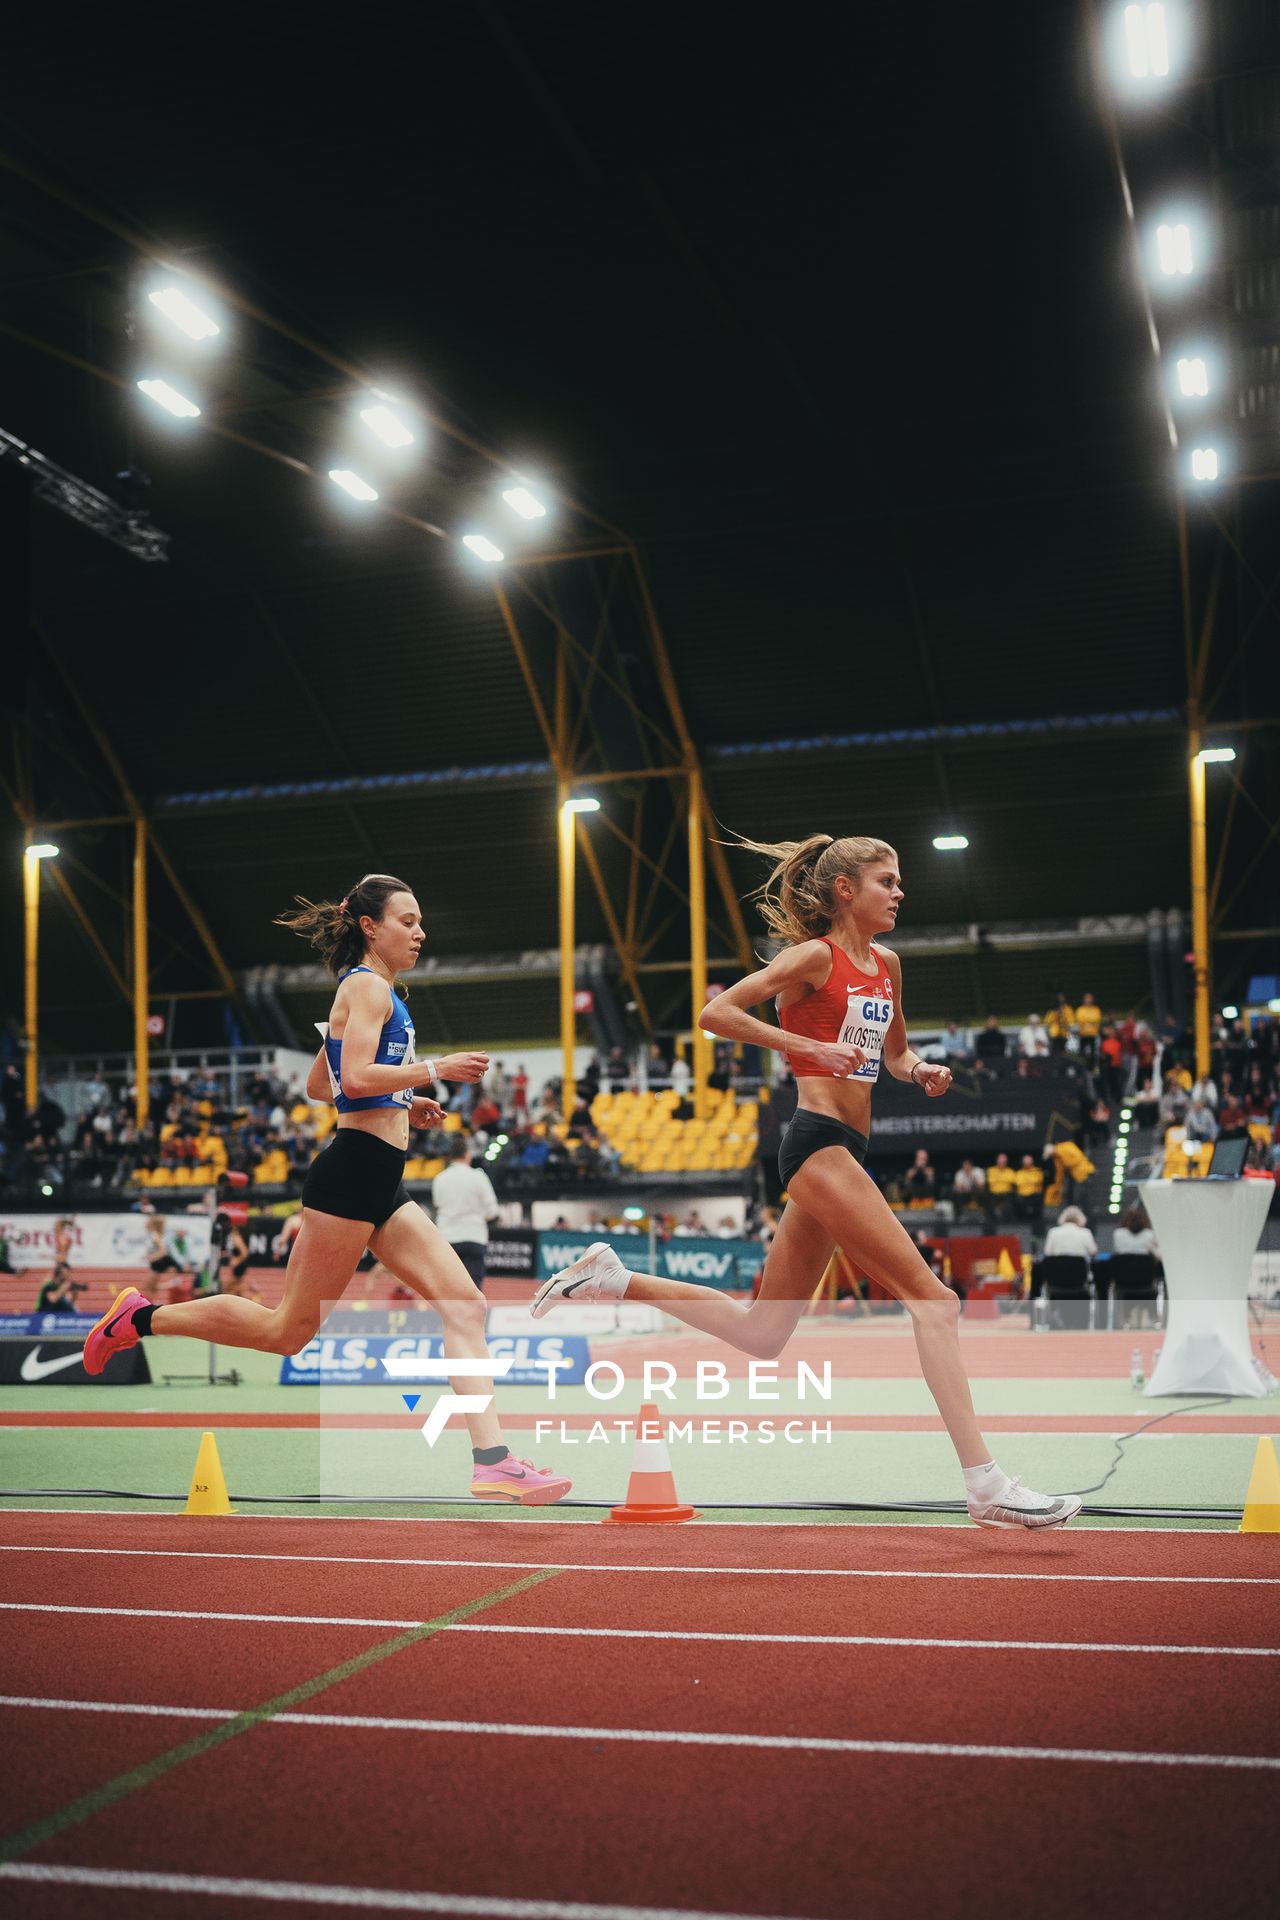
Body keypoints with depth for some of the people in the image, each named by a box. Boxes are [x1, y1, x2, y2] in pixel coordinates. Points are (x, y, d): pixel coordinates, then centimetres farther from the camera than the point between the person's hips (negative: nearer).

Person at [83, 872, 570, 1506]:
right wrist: (434, 1069, -15)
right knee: (288, 1330, -2)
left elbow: (318, 1085, 26)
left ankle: (492, 1460, -6)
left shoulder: (367, 991, 22)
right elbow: (357, 1076, -22)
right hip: (354, 1171, -10)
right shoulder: (368, 986, -7)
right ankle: (143, 1317, 14)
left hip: (381, 1185, 10)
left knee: (465, 1304, -1)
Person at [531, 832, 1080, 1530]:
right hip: (819, 1139, -9)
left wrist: (922, 1072, 7)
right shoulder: (816, 955, -7)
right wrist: (811, 1047, -17)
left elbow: (893, 1052, 30)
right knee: (933, 1299, -13)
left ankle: (615, 1277, 21)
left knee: (760, 1334, 12)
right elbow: (715, 1013, -12)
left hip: (845, 1150, 9)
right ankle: (985, 1484, -13)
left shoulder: (886, 964, 16)